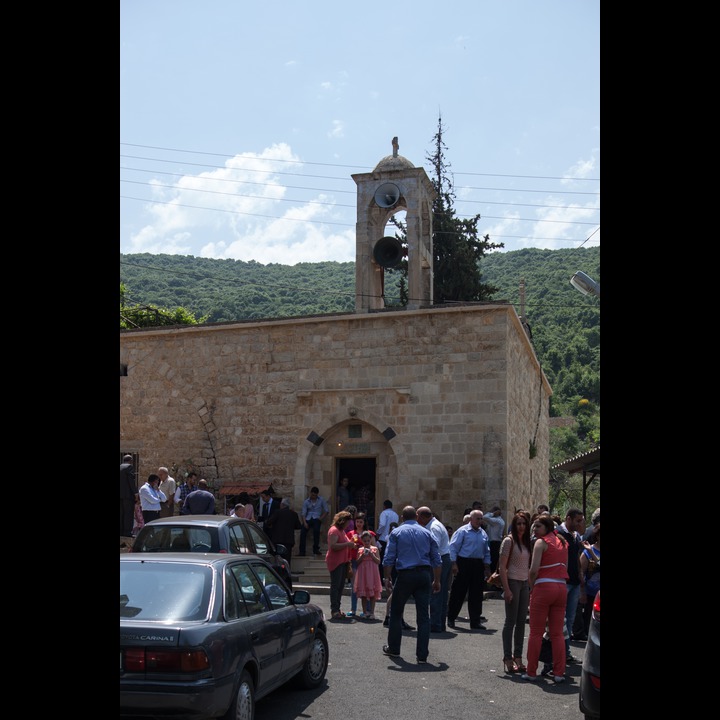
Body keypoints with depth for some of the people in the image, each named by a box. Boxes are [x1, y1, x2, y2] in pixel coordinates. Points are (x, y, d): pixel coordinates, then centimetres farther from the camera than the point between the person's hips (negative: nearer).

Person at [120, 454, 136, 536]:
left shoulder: (120, 467, 14)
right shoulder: (130, 467, -7)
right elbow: (131, 480, -14)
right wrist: (135, 492, -13)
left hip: (121, 494, 7)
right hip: (128, 494, -7)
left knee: (121, 514, 10)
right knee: (128, 513, -5)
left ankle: (121, 531, 10)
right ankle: (127, 532, -8)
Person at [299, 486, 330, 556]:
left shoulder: (321, 499, 8)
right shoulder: (306, 501, 9)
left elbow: (326, 510, 7)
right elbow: (303, 513, 2)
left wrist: (321, 518, -7)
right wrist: (304, 522, -13)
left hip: (316, 518, -2)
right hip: (308, 518, 2)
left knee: (316, 530, -31)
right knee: (303, 531, -21)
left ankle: (316, 549, -17)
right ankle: (302, 551, -15)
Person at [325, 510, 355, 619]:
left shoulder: (341, 530, 19)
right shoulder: (334, 530, -11)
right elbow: (333, 546, -23)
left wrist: (350, 544, 14)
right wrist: (347, 544, -21)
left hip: (343, 562, 10)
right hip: (335, 562, -10)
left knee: (340, 586, 10)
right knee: (335, 586, -9)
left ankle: (337, 609, 15)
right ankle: (334, 610, -8)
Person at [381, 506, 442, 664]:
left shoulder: (396, 532, 4)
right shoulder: (427, 533, 11)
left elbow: (388, 559, -3)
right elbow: (437, 560, 10)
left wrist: (387, 578, 3)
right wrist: (436, 581, 17)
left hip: (405, 575, -2)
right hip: (424, 575, 2)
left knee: (396, 613, 14)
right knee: (423, 616, 4)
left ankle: (393, 649, 22)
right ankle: (422, 655, 3)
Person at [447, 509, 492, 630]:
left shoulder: (483, 533, 13)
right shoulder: (462, 531, -5)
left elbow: (487, 552, 19)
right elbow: (453, 547, -8)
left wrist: (487, 567, 14)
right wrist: (454, 564, -13)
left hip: (478, 565, 6)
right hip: (464, 563, -5)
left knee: (476, 594, 7)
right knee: (458, 592, 0)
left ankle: (475, 621, 14)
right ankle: (450, 619, 11)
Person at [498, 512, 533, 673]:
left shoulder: (526, 542, 12)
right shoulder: (509, 540, -9)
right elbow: (502, 567, -12)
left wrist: (531, 587, 10)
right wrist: (506, 589, -17)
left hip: (524, 584, 7)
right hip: (512, 582, -7)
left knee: (521, 622, 8)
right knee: (510, 621, -2)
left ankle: (518, 657, 16)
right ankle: (508, 658, 5)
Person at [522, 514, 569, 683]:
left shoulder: (541, 542, -6)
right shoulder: (562, 542, 15)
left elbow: (534, 570, -14)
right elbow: (564, 567, 13)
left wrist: (531, 587, 1)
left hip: (544, 587, -6)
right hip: (562, 587, 6)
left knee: (536, 632, 2)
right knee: (557, 633, 11)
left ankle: (531, 672, 7)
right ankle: (559, 673, 11)